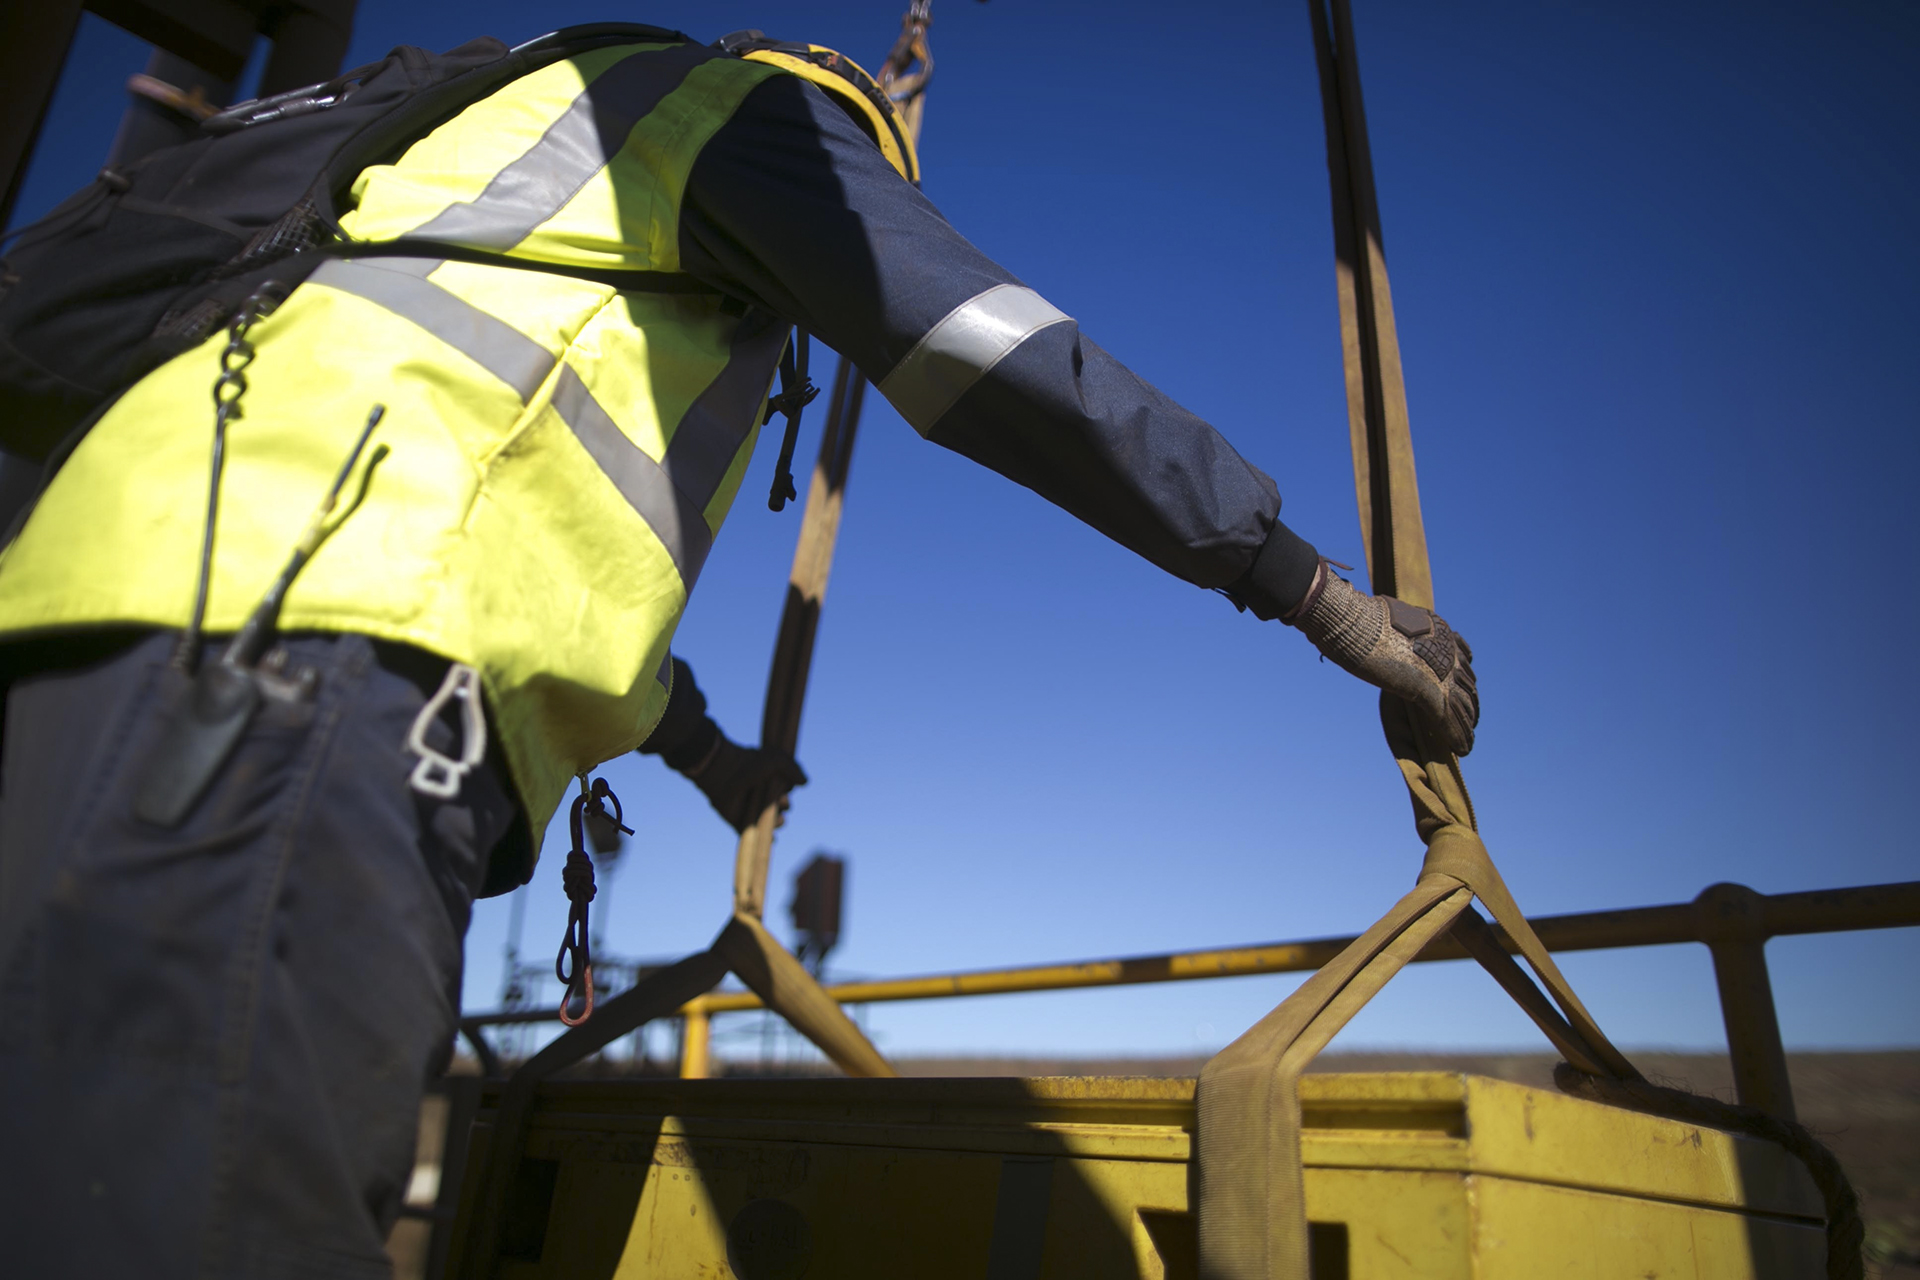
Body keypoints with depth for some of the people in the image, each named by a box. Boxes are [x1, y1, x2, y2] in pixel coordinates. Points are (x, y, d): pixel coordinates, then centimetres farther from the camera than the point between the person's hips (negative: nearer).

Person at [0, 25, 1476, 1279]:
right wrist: (1320, 592, 6)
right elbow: (1011, 366, 1)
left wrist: (700, 743, 53)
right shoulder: (754, 99, 14)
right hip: (291, 663, -10)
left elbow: (585, 559, 43)